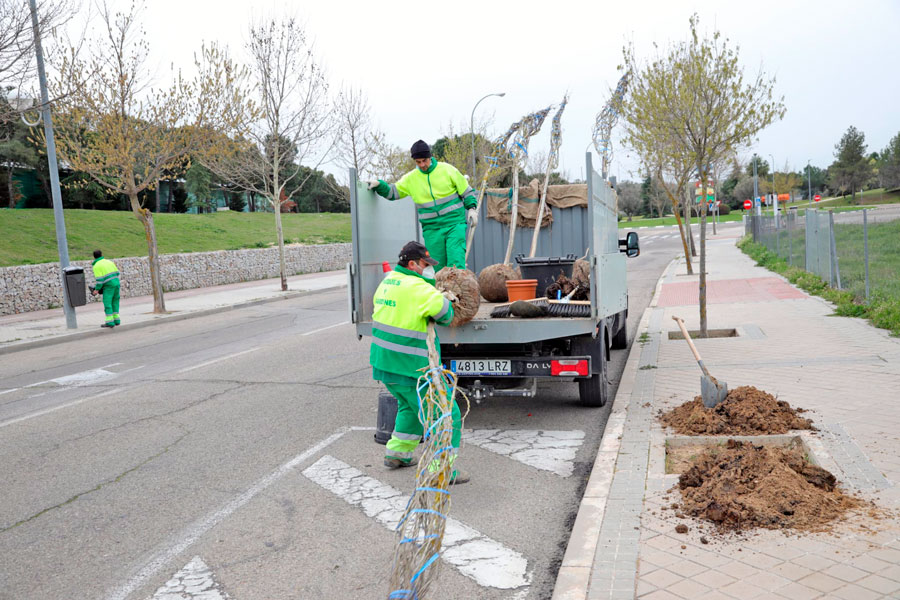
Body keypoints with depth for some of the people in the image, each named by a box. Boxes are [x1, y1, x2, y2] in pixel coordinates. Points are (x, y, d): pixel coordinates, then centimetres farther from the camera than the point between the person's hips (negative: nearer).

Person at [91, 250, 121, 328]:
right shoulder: (109, 261, 14)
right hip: (116, 283, 7)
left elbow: (100, 279, -11)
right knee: (115, 302, 14)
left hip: (108, 286, -7)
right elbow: (117, 272, 14)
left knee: (107, 303, -4)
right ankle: (116, 319, 15)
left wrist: (97, 289, -4)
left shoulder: (96, 266, -5)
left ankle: (110, 321, -8)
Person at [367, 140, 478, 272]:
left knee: (456, 263, -14)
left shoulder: (447, 170, 1)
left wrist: (472, 208, -2)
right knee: (437, 266, 4)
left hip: (454, 224, -3)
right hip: (431, 229, 3)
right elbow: (392, 192, 16)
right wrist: (379, 185, -1)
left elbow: (466, 191, 8)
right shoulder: (410, 178, 7)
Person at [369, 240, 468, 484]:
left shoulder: (388, 280, 9)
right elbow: (445, 312, -26)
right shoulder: (417, 288, -21)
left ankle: (396, 454, 39)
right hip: (410, 368, -10)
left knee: (411, 405, 31)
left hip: (383, 363, 10)